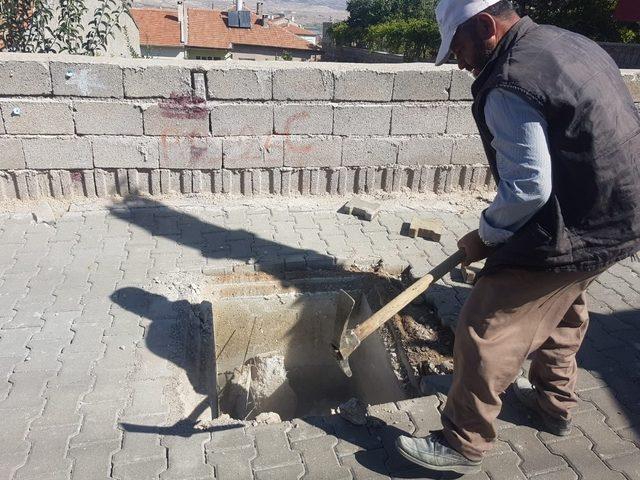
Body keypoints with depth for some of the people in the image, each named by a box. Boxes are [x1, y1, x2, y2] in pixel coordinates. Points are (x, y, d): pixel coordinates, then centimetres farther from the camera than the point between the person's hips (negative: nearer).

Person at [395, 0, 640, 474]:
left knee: (485, 331, -2)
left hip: (572, 233, -10)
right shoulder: (573, 43, 10)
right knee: (563, 307, 29)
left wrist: (485, 236, -8)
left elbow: (529, 188, -24)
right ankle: (555, 402, 47)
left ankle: (463, 445, 14)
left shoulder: (508, 85, -21)